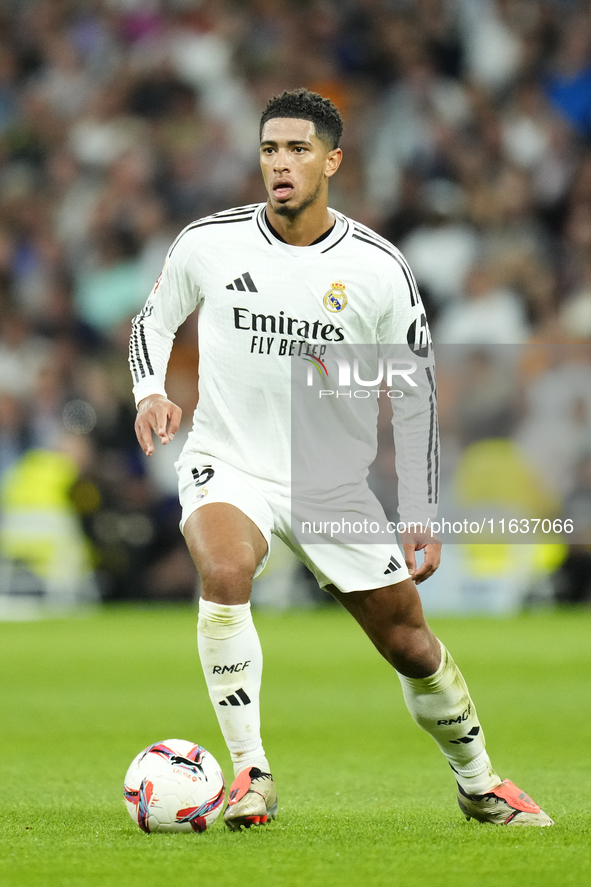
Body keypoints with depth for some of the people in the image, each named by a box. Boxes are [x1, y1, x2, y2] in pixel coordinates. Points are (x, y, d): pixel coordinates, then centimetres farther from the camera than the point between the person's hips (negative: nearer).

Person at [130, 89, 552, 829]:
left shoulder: (378, 269, -7)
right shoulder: (208, 242, -8)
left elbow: (414, 394, 2)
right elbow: (153, 320, 11)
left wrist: (423, 516, -1)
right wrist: (151, 392, -11)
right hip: (228, 465, -1)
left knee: (410, 644, 6)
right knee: (225, 571, -34)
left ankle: (478, 784, 32)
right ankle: (250, 776, -24)